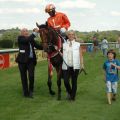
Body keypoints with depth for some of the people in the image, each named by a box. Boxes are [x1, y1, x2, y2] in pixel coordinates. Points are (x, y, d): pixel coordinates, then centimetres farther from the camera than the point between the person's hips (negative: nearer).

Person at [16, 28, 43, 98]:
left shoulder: (31, 39, 10)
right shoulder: (20, 38, -5)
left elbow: (37, 46, 13)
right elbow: (27, 40, -24)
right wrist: (35, 32, -23)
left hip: (31, 60, 3)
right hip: (22, 60, -3)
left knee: (31, 76, -8)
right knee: (24, 77, 7)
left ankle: (31, 91, 14)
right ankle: (26, 92, 20)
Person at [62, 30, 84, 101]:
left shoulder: (78, 45, 4)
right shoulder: (64, 45, 8)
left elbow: (81, 55, 2)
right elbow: (62, 55, 12)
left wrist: (82, 64, -9)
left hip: (75, 66, -1)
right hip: (66, 66, 1)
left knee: (74, 81, 4)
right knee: (66, 81, -4)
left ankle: (73, 96, 18)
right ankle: (69, 92, 25)